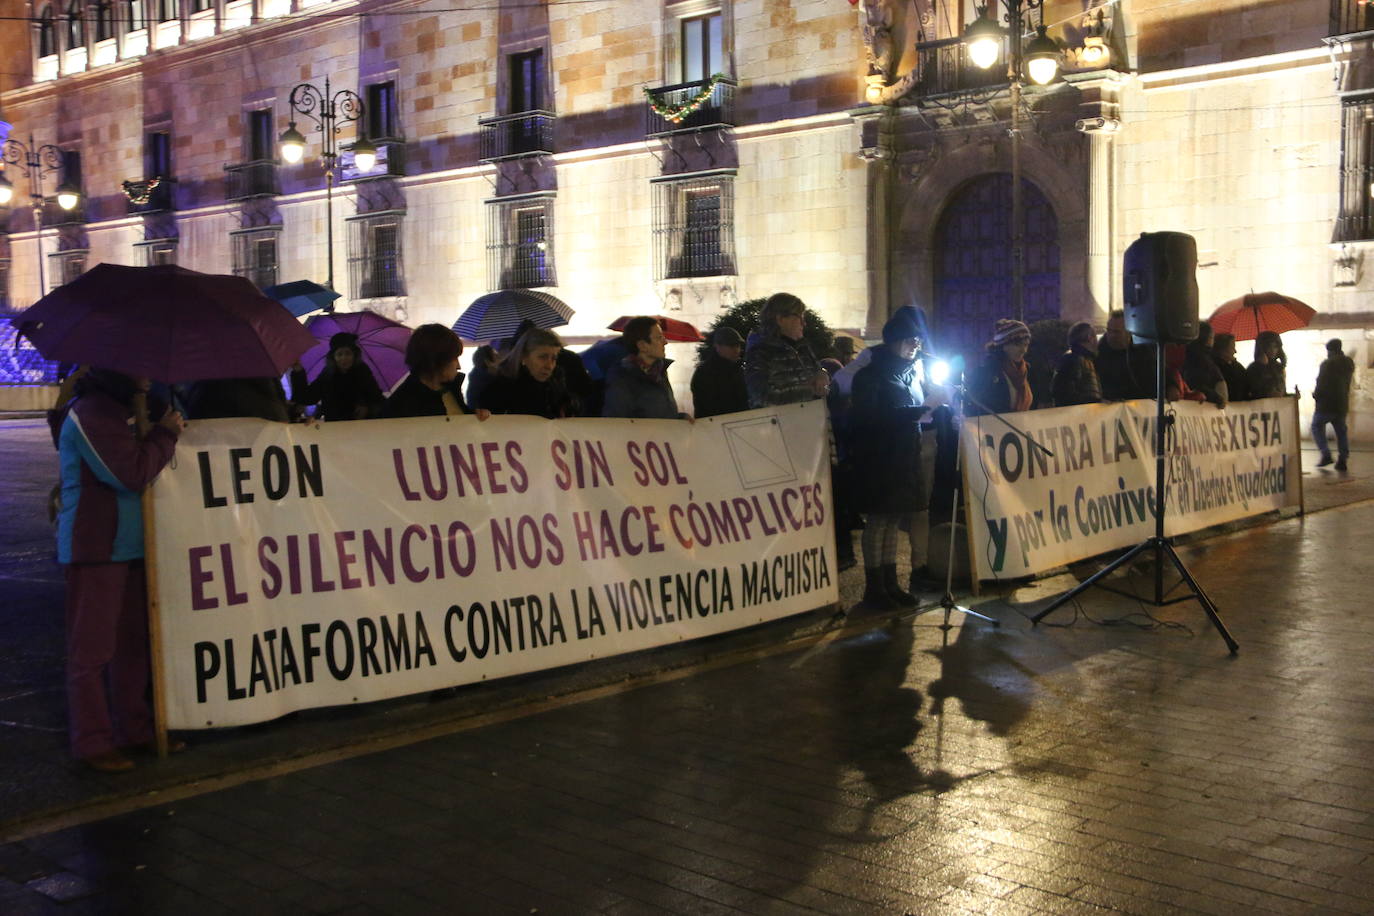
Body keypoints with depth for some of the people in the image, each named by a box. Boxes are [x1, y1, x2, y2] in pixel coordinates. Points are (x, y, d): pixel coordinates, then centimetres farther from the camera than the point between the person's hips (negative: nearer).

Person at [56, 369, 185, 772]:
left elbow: (140, 459, 21)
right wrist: (165, 433, -12)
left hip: (128, 546, 10)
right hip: (96, 549, -10)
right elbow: (131, 475, -22)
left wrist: (164, 432, 6)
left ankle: (134, 729, 24)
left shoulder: (119, 409, 14)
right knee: (93, 648, -2)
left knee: (133, 642, 15)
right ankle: (92, 743, 5)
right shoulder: (91, 414, -17)